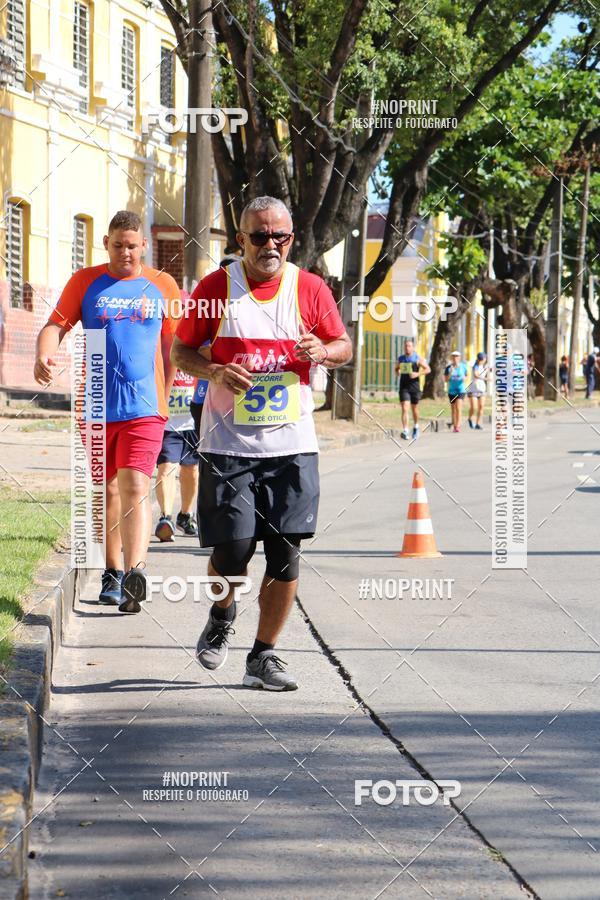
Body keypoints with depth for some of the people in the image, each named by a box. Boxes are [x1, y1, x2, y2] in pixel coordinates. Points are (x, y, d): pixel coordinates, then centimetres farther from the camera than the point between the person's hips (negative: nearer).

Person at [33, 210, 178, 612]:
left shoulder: (162, 286, 7)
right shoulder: (85, 282, 6)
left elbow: (172, 347, 13)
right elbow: (56, 325, 0)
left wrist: (165, 398, 12)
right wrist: (45, 354, -22)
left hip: (144, 407, -2)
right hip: (97, 407, 2)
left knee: (135, 487, -15)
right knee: (110, 490, 11)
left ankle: (135, 571, -26)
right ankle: (113, 571, 24)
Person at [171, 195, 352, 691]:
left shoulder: (310, 288, 3)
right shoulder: (216, 287, 0)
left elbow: (345, 346, 12)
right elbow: (182, 349, 6)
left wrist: (322, 351, -11)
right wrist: (214, 371, -14)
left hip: (292, 445, 1)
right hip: (228, 444, -1)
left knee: (286, 557, -2)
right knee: (232, 550, -5)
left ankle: (264, 656, 12)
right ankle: (222, 615, 29)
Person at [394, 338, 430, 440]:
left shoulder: (418, 358, -2)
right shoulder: (400, 358, 7)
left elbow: (428, 369, -2)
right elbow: (397, 368, 23)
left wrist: (418, 374, -17)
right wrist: (397, 372, -1)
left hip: (414, 386, -1)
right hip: (403, 387, 1)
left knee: (414, 409, 12)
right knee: (404, 408, -13)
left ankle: (415, 427, 38)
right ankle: (405, 431, -20)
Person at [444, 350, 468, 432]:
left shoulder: (463, 367, 1)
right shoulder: (448, 368, 1)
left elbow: (466, 376, 13)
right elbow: (446, 379, -1)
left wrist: (464, 378, -10)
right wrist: (450, 372, -16)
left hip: (460, 390, -2)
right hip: (451, 391, 2)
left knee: (458, 408, -15)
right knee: (453, 409, 9)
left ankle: (458, 426, -19)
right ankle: (454, 426, 20)